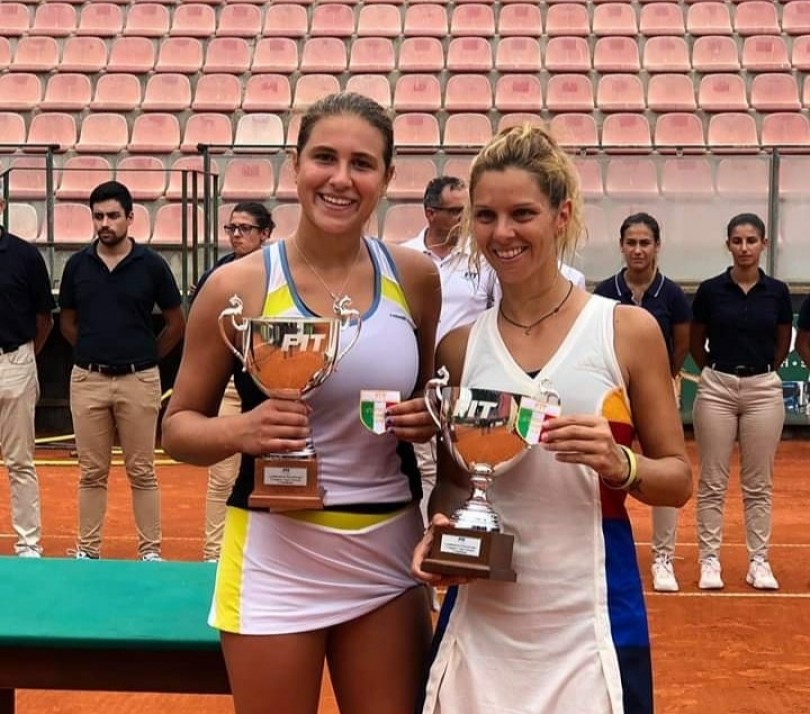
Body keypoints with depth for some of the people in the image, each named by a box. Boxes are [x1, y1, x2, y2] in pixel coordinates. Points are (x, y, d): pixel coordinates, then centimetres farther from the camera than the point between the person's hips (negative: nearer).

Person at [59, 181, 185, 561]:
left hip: (138, 380, -2)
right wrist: (94, 352, 11)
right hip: (87, 380, 2)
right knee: (92, 472, 9)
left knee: (142, 472, 5)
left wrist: (144, 357, 8)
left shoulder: (151, 264, -3)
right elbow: (67, 322, 15)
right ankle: (87, 550, 18)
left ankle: (150, 550, 13)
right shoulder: (77, 264, 3)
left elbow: (176, 323, 5)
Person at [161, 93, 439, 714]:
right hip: (277, 553, -2)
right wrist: (243, 431, -21)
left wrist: (430, 417, -6)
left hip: (390, 550, 3)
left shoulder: (415, 276, 1)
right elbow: (177, 426, -1)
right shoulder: (239, 285, -8)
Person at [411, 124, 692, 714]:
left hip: (590, 618, -2)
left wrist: (620, 464, -18)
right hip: (482, 616, 2)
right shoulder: (460, 347, 3)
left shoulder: (629, 330, -3)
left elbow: (678, 478, 1)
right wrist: (439, 529, -7)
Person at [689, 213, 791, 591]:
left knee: (758, 483, 7)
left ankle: (759, 561, 15)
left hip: (763, 390, 1)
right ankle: (709, 560, 12)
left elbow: (783, 343, 13)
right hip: (716, 389, -1)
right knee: (712, 482, 4)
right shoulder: (710, 290, -3)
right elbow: (695, 343, 9)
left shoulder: (777, 291, 0)